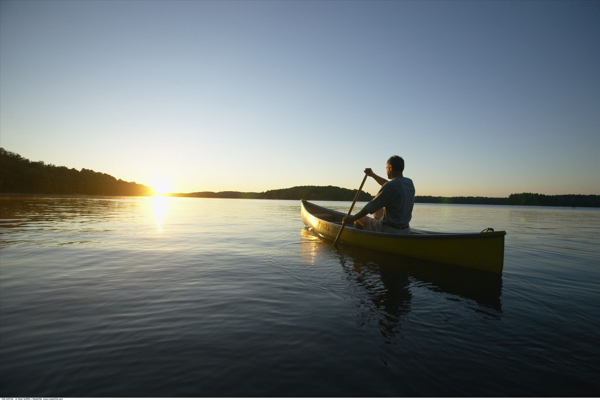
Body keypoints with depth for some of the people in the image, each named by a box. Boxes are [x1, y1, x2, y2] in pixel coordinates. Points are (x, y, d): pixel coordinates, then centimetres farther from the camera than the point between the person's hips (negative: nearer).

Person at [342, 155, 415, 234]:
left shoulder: (391, 187, -24)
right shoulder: (409, 183, 1)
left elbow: (372, 206, -18)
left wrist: (352, 218, -7)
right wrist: (372, 175, 17)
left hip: (388, 230, -8)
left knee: (358, 219, 12)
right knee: (377, 211, 31)